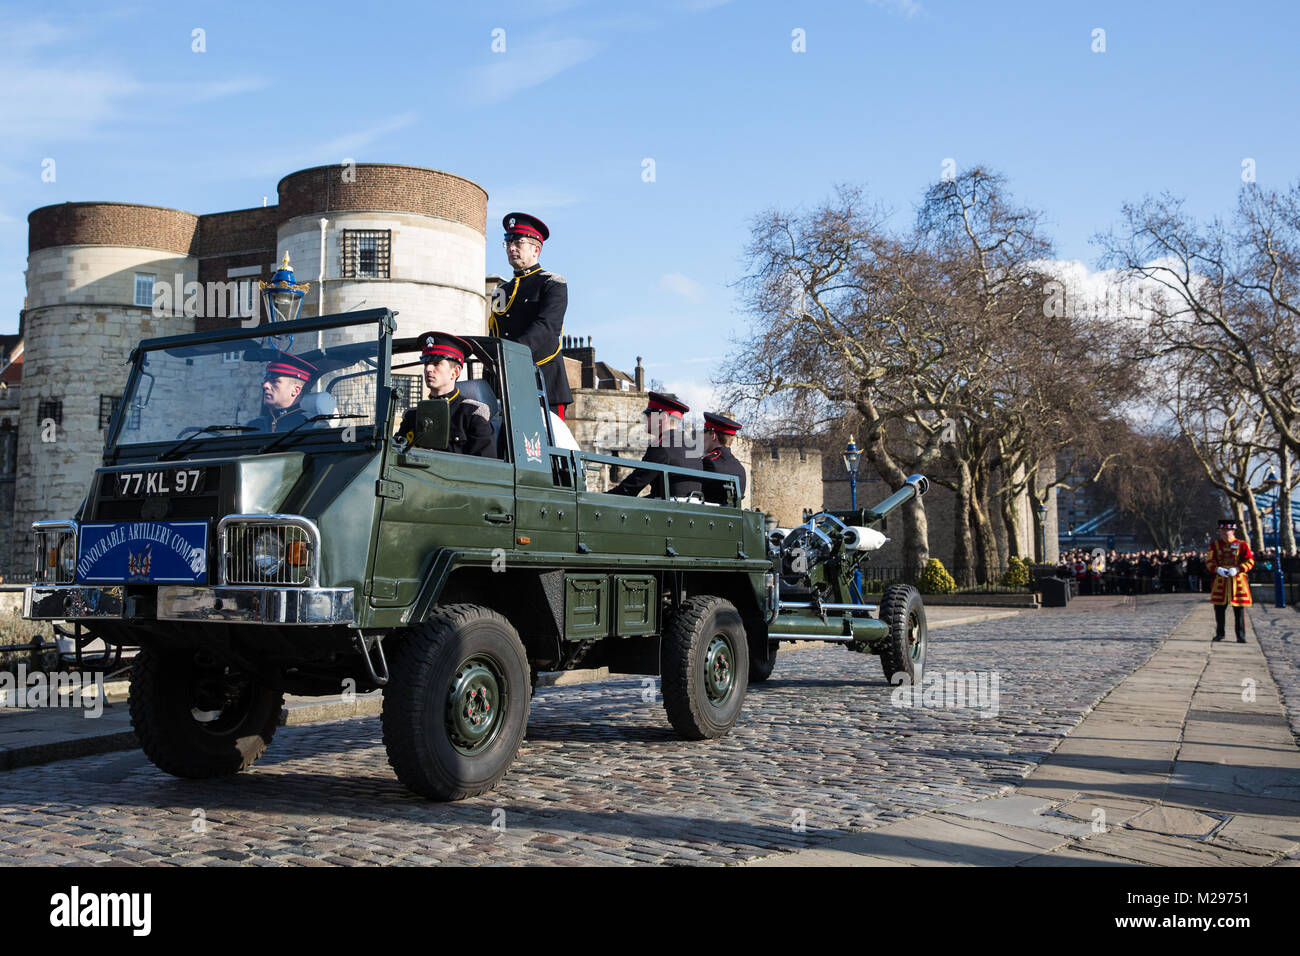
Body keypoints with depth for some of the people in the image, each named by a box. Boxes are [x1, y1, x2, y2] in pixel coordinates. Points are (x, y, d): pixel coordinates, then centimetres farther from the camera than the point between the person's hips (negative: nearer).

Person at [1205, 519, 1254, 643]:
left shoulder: (1242, 545, 2)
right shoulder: (1215, 545, 8)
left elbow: (1250, 561, -4)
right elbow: (1209, 561, 2)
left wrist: (1237, 569, -20)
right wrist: (1218, 569, -19)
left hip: (1237, 581, -2)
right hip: (1220, 581, 2)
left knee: (1239, 610, -1)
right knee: (1219, 608, 4)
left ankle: (1241, 636, 5)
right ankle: (1219, 633, 18)